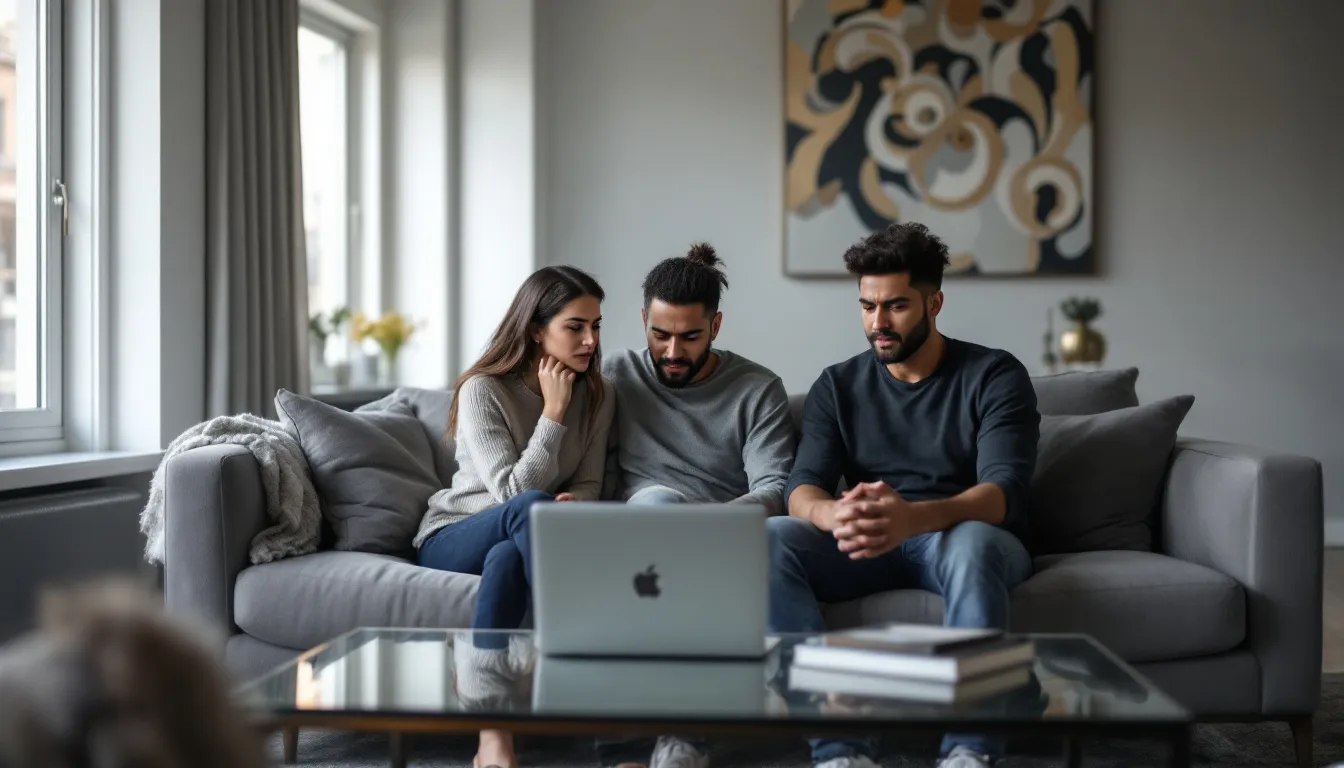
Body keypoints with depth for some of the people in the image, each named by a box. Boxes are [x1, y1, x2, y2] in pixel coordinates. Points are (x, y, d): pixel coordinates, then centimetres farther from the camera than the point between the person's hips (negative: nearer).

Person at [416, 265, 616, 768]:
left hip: (517, 542, 3)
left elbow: (588, 484, 3)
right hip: (453, 538, -3)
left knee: (508, 557, -38)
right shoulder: (483, 390, -13)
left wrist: (572, 503, -22)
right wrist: (554, 413, -21)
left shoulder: (597, 395, 3)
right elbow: (513, 491, -20)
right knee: (531, 507, -39)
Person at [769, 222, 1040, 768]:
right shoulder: (838, 386, 9)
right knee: (769, 538, -26)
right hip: (868, 544, 3)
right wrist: (835, 514, -32)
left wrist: (914, 517, -39)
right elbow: (802, 489, -4)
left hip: (965, 537, -3)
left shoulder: (994, 375, -1)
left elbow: (1004, 491, -17)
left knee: (970, 540, -39)